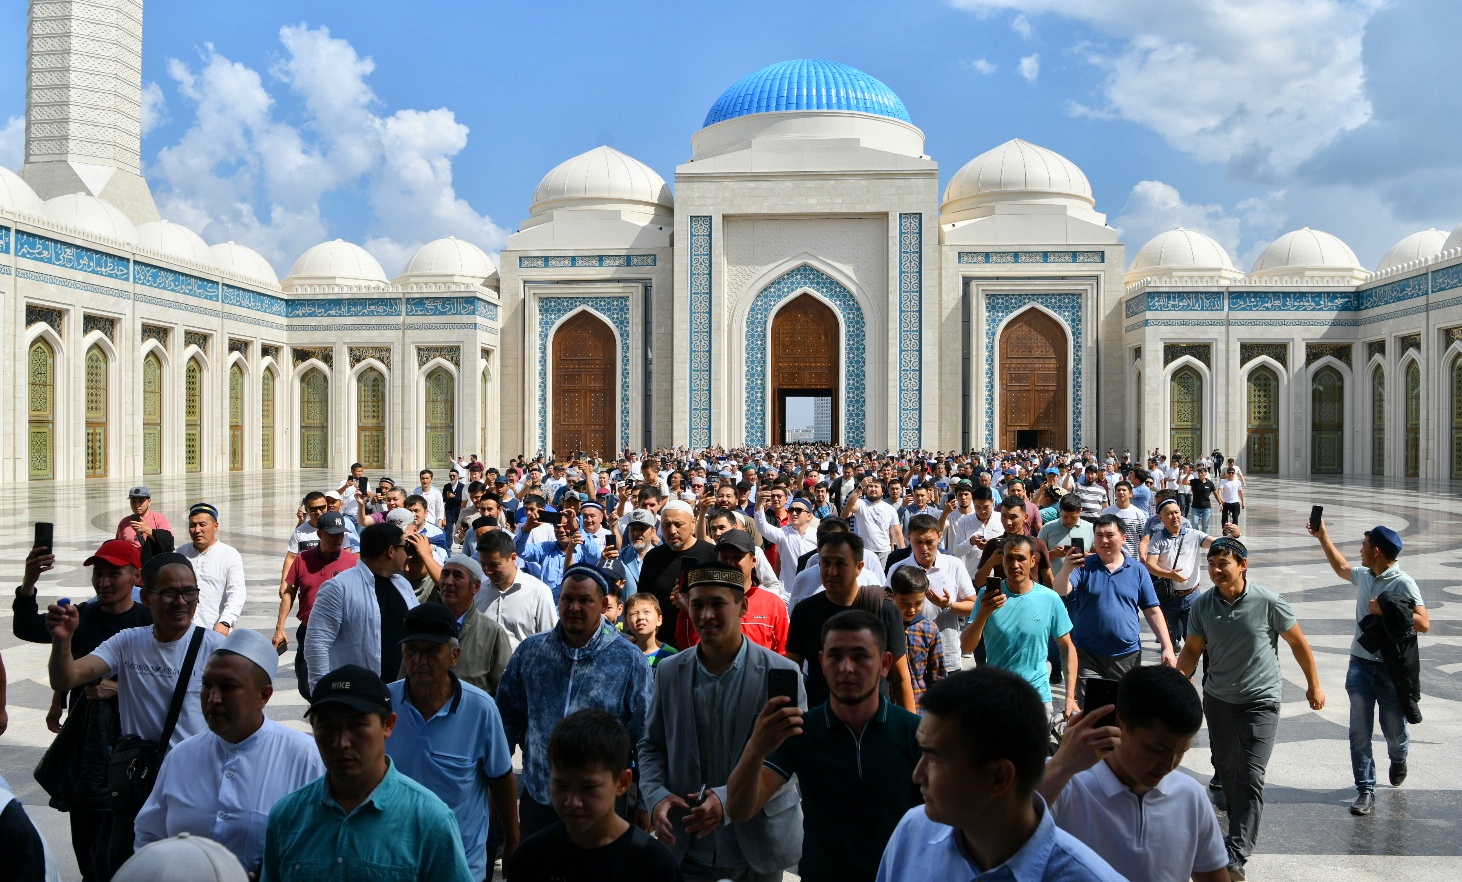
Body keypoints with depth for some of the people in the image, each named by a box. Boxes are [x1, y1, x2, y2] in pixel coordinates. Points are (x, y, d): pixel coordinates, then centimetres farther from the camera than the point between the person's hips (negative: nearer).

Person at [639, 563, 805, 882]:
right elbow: (652, 745, 9)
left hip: (759, 849, -2)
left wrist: (730, 799, -23)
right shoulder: (670, 671, 2)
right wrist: (656, 796, -11)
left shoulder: (781, 673, -9)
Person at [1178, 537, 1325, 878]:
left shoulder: (1269, 603, -14)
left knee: (1250, 776, -11)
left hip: (1261, 700, -4)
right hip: (1218, 700, 4)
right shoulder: (1202, 606, -6)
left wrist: (1314, 685, 7)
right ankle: (1242, 828, 38)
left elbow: (1298, 642, -1)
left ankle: (1237, 854, -9)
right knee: (1226, 769, 15)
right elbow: (1192, 650, 4)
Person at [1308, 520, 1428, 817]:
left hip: (1392, 670, -5)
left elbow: (1424, 623, -21)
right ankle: (1366, 790, 7)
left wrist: (1385, 611, -24)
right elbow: (1341, 568, 27)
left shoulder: (1403, 584, -15)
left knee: (1394, 731, 11)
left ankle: (1398, 759, 45)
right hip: (1360, 666, 5)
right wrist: (1323, 536, 27)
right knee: (1359, 733, 1)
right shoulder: (1364, 575, 4)